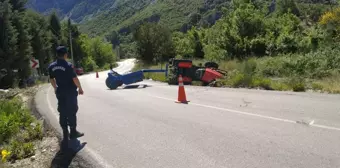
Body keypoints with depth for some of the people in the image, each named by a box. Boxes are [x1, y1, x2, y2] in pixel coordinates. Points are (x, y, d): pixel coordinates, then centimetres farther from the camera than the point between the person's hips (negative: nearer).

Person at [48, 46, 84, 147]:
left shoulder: (52, 66, 2)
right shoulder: (68, 65, -16)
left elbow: (52, 80, 11)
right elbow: (75, 79, -17)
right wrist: (80, 88, -3)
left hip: (60, 92, 5)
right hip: (70, 92, -5)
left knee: (63, 113, 10)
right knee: (71, 112, 4)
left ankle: (65, 134, 16)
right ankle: (73, 132, 10)